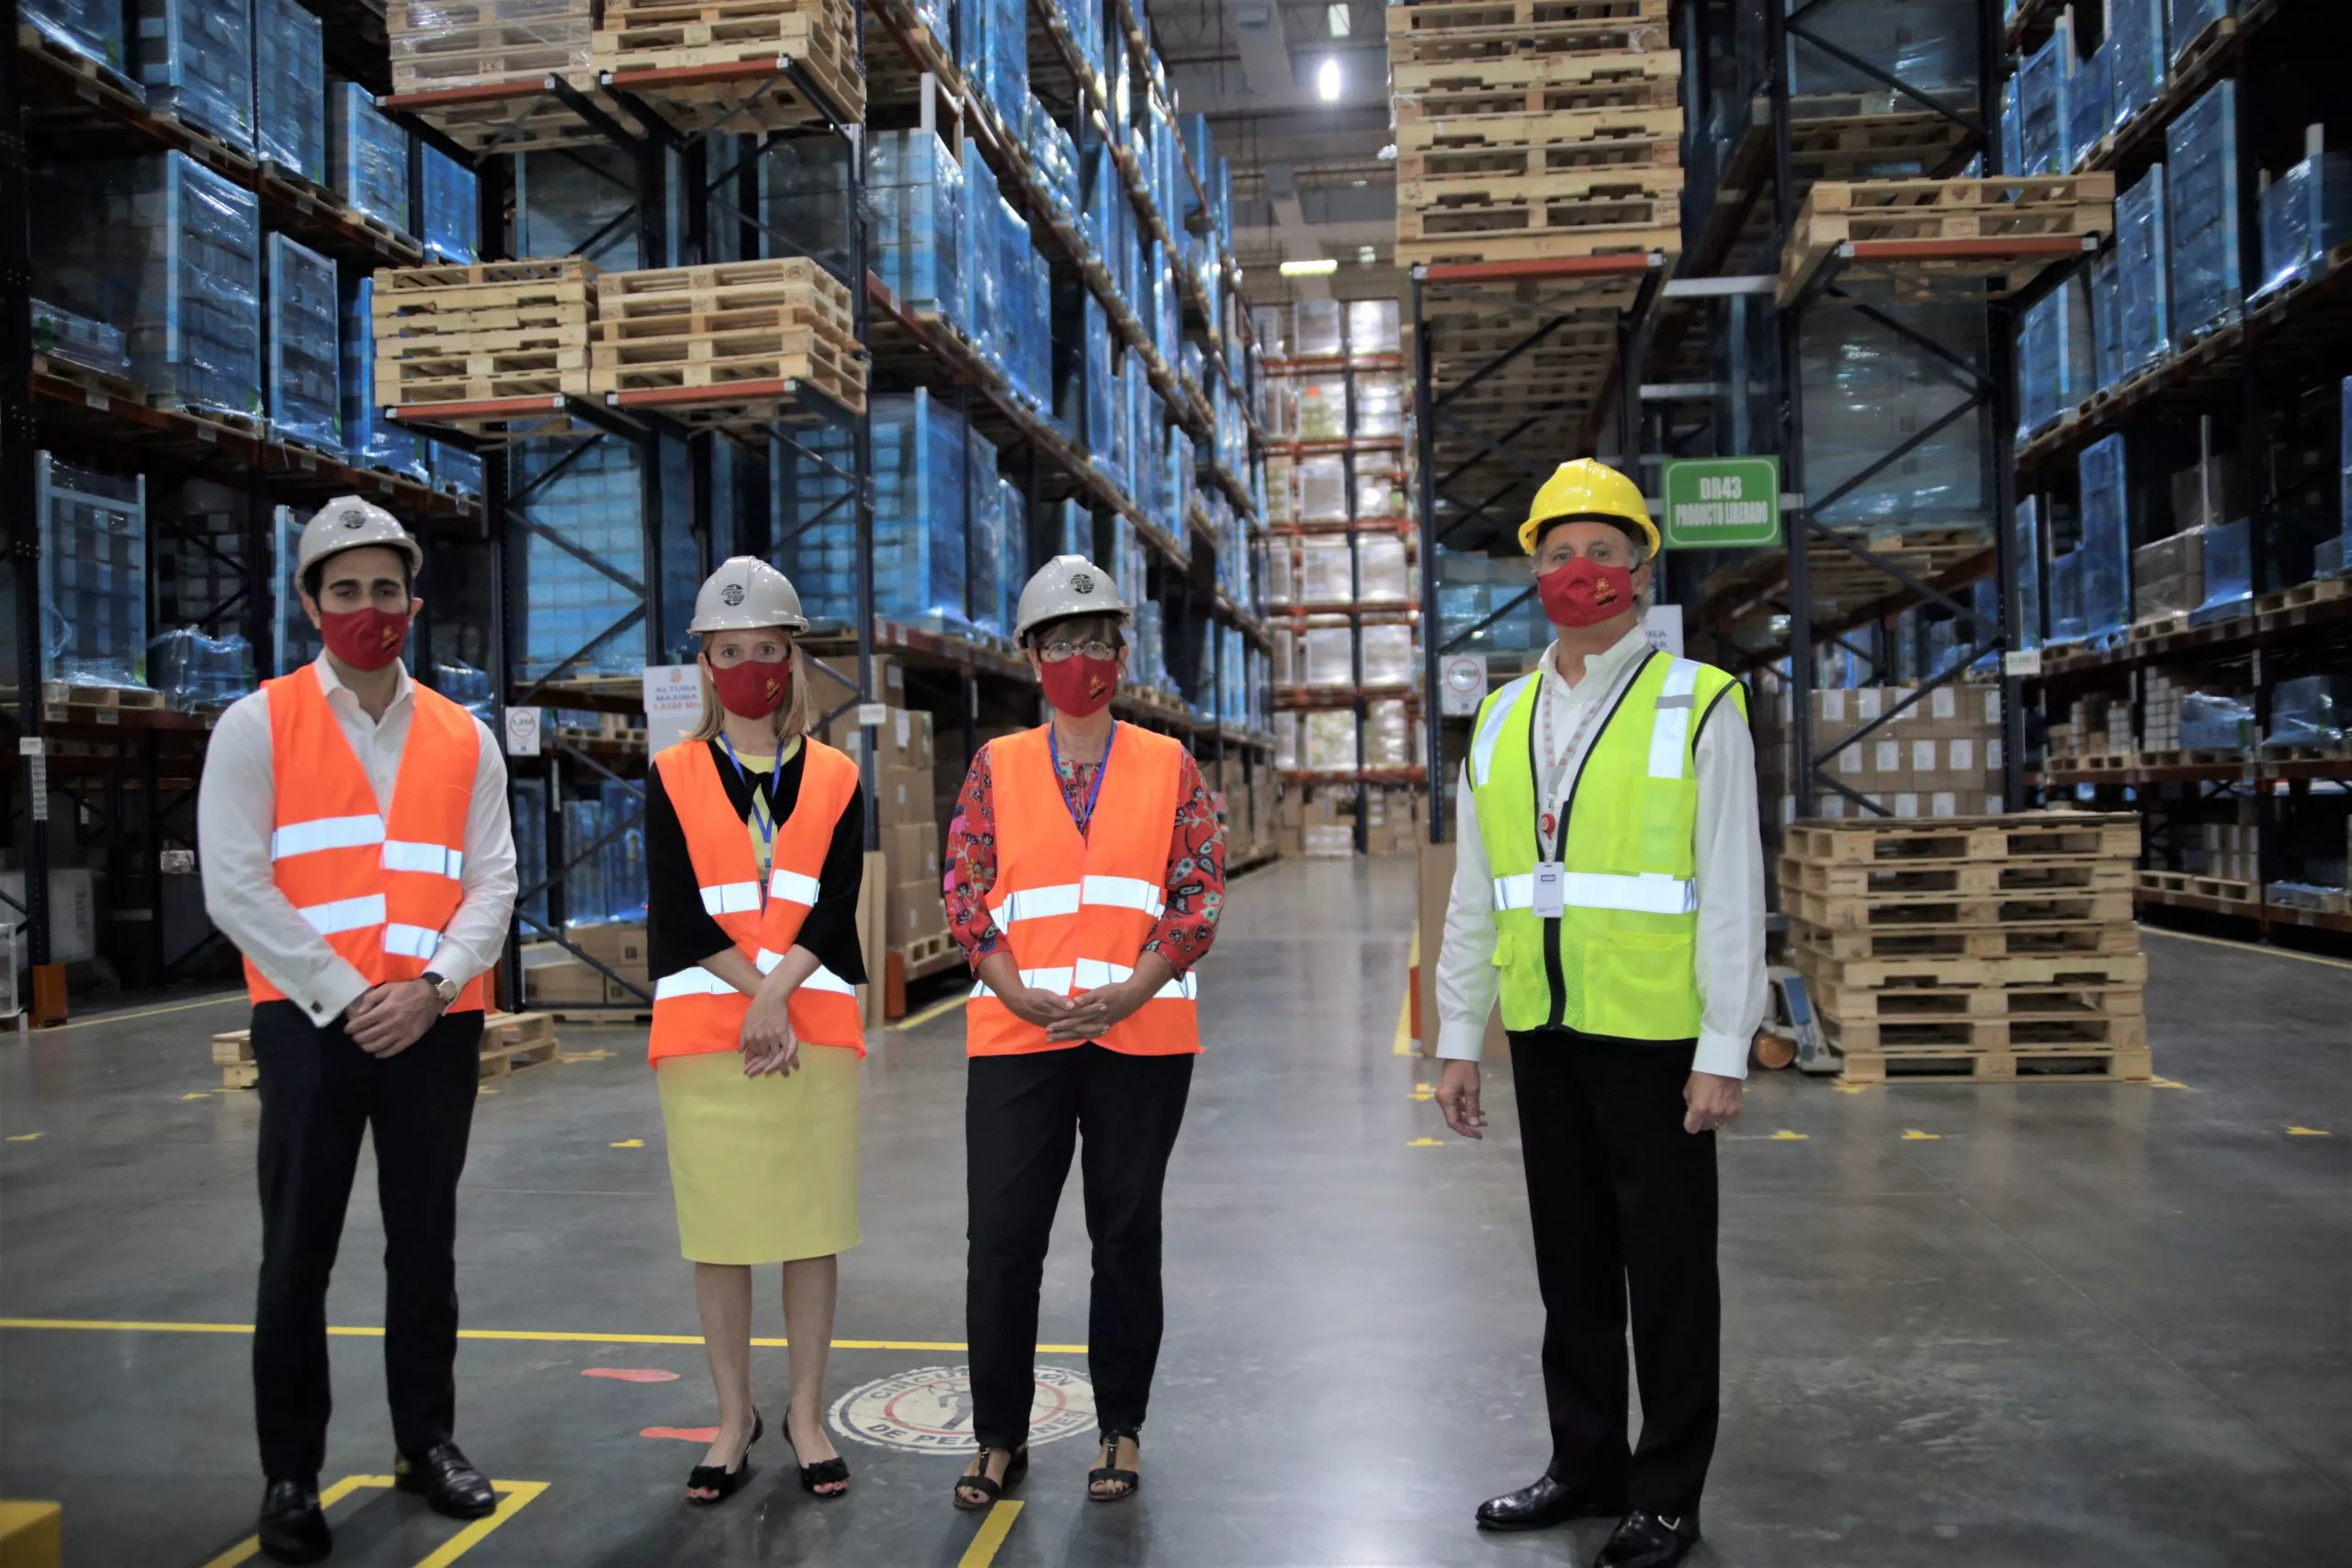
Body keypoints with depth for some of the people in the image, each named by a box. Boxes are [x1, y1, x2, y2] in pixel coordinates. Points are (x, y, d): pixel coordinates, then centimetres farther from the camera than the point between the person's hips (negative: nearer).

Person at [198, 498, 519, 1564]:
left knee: (425, 1243, 11)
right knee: (299, 1254, 2)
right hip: (308, 1021, -2)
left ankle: (427, 1442, 25)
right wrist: (346, 996, -12)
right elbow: (235, 886, -7)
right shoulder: (257, 724, 0)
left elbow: (493, 881, 4)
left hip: (436, 1025, 3)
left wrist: (430, 985, -12)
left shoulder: (464, 739, 8)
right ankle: (289, 1475, 15)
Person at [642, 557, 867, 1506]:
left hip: (816, 1031, 0)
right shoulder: (674, 778, 6)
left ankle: (806, 1415, 19)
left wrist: (776, 995, -15)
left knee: (814, 1226, 4)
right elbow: (677, 913, -4)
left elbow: (834, 910, -1)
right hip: (703, 1031, 0)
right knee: (719, 1231, 5)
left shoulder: (834, 779, 8)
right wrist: (760, 996, -13)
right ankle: (734, 1418, 21)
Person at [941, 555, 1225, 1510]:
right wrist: (1022, 995, -11)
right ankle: (999, 1437, 19)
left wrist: (1124, 996, -12)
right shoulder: (997, 767, 8)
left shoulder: (1168, 766, 6)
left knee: (1127, 1235, 9)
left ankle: (1121, 1430, 24)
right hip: (1015, 1037, 1)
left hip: (1142, 1037, 0)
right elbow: (964, 893, 2)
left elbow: (1201, 895, -1)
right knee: (1001, 1239, 3)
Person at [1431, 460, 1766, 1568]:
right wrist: (1459, 1038, 9)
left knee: (1666, 1270, 6)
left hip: (1655, 1038, -4)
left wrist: (1724, 1051, -12)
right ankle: (1585, 1465, 31)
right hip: (1545, 1036, 5)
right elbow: (1474, 899, 11)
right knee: (1571, 1264, 15)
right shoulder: (1501, 720, 10)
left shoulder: (1697, 707, -4)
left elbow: (1732, 891, -8)